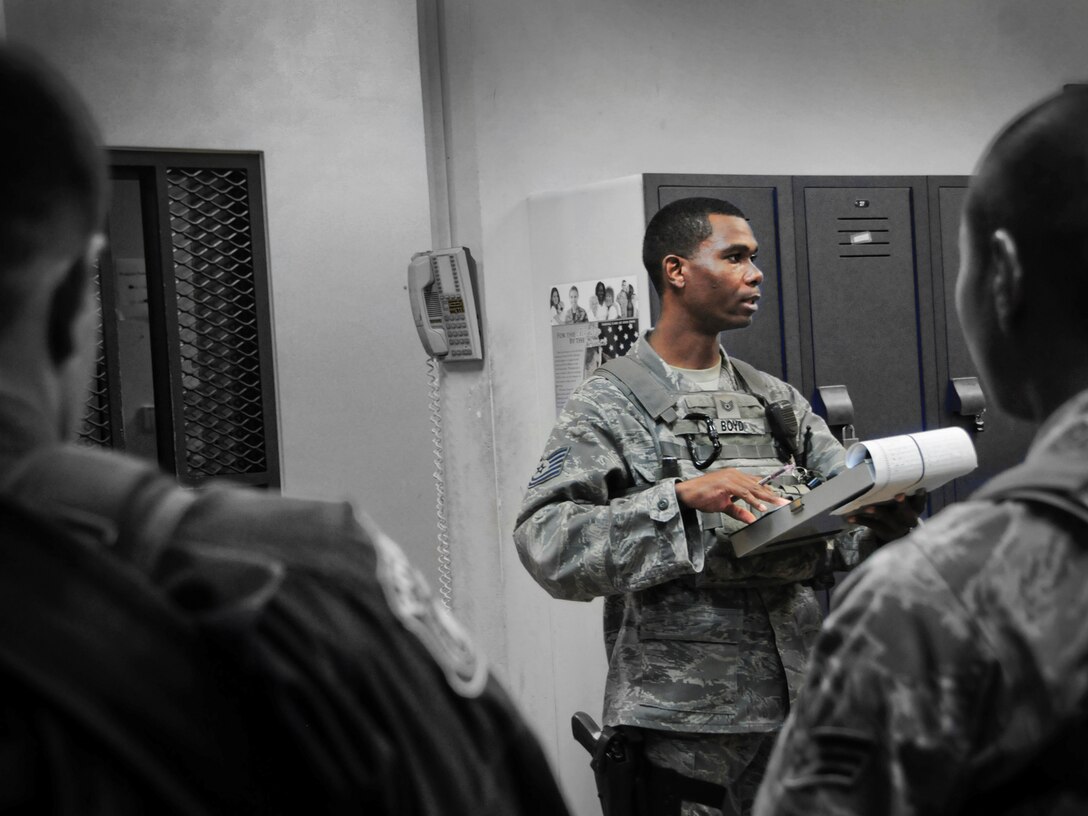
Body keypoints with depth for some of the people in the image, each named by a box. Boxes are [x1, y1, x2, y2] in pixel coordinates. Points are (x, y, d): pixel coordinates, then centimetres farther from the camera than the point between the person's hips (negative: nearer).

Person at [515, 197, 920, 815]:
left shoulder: (778, 400, 14)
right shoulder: (610, 405, -4)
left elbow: (853, 505, 8)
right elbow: (545, 541, -17)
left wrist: (888, 525, -17)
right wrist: (681, 497, -28)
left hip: (795, 699, 5)